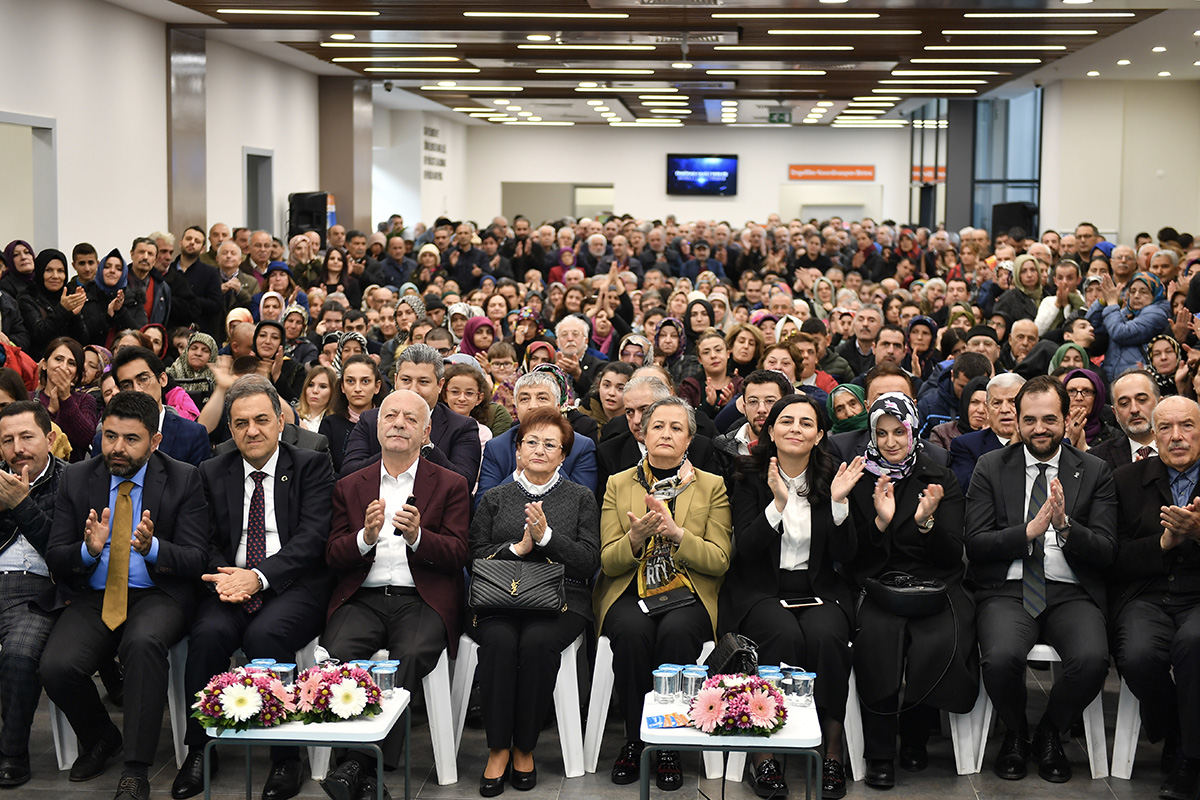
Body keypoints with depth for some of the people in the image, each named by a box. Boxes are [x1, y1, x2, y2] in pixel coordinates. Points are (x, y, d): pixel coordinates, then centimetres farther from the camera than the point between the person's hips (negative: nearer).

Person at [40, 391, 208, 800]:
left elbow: (197, 559, -4)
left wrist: (153, 547, -25)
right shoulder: (76, 479, 7)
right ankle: (100, 738, 10)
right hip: (92, 597, 3)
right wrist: (89, 549, -19)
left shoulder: (184, 480, 0)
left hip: (157, 596, -2)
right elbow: (54, 557, 4)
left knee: (143, 642, -37)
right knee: (56, 666, -25)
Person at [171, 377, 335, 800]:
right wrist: (222, 576, -12)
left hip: (294, 586, -3)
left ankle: (285, 758, -20)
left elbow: (312, 537, -7)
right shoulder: (213, 472, 15)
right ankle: (198, 750, -13)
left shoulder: (311, 466, 4)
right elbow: (206, 541, 11)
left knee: (264, 634, -33)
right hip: (230, 584, 3)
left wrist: (258, 577, -19)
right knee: (209, 633, -28)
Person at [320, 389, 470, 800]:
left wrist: (417, 537, -19)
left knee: (411, 656, -33)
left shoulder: (450, 485, 12)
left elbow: (457, 554, 1)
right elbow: (333, 557, 10)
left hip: (421, 600, -2)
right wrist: (366, 538, -11)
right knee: (336, 652, -29)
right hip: (362, 598, 2)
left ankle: (360, 762, -28)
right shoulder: (350, 486, 18)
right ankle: (363, 765, -23)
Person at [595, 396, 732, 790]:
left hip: (688, 593, 0)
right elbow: (608, 562, 4)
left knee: (677, 631, -34)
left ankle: (670, 746, -19)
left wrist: (676, 532, -17)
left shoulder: (712, 486, 8)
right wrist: (636, 537, -18)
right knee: (631, 631, -33)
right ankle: (633, 741, -16)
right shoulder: (618, 484, 10)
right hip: (630, 592, 1)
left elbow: (719, 561, -2)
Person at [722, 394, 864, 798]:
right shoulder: (750, 477, 1)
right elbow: (746, 548, -9)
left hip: (818, 590, 2)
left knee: (827, 637, -30)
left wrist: (838, 501, -15)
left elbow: (845, 553, 0)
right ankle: (765, 755, -23)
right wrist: (778, 503, -21)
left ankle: (833, 749, -16)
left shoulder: (831, 476, 5)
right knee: (785, 636, -32)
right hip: (761, 591, -1)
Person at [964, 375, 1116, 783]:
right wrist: (1030, 530, -15)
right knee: (1001, 658, -31)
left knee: (1092, 660, -29)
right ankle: (1015, 735, 4)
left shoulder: (1095, 471, 9)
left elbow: (1105, 552, 1)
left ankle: (1049, 734, 3)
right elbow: (976, 544, -1)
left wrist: (1065, 524, -17)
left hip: (1071, 593, 1)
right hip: (1007, 591, -1)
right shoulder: (991, 468, 7)